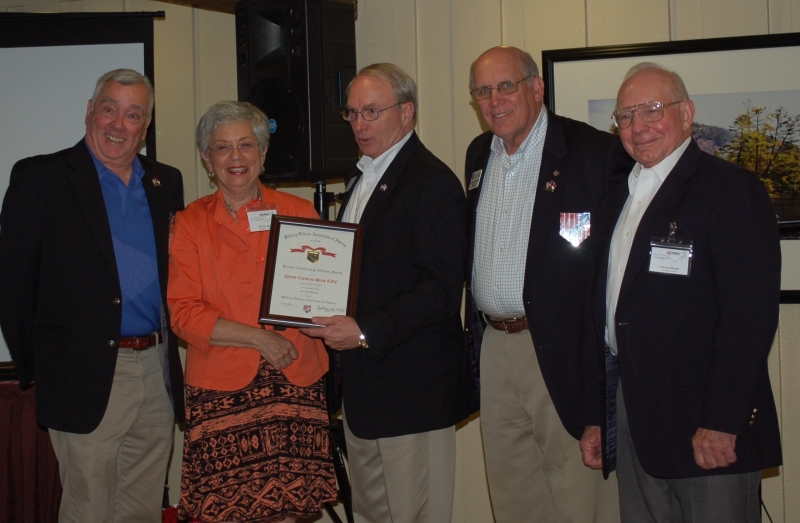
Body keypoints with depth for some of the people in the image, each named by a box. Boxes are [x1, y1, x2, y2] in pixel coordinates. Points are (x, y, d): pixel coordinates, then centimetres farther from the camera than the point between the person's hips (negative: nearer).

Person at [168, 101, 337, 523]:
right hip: (222, 388, -1)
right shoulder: (190, 223, 5)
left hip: (295, 382, 1)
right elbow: (183, 312, -2)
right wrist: (259, 338, -11)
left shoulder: (298, 211, 9)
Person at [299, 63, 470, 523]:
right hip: (363, 381, 9)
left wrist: (367, 332, -24)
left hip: (412, 383, -9)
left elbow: (442, 288, -20)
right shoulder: (363, 178, 18)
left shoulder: (432, 181, -13)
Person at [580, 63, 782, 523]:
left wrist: (721, 423, -19)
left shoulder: (731, 188, -7)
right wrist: (596, 416, 13)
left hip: (711, 431, -6)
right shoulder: (619, 200, 17)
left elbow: (751, 314, -15)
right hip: (632, 421, 7)